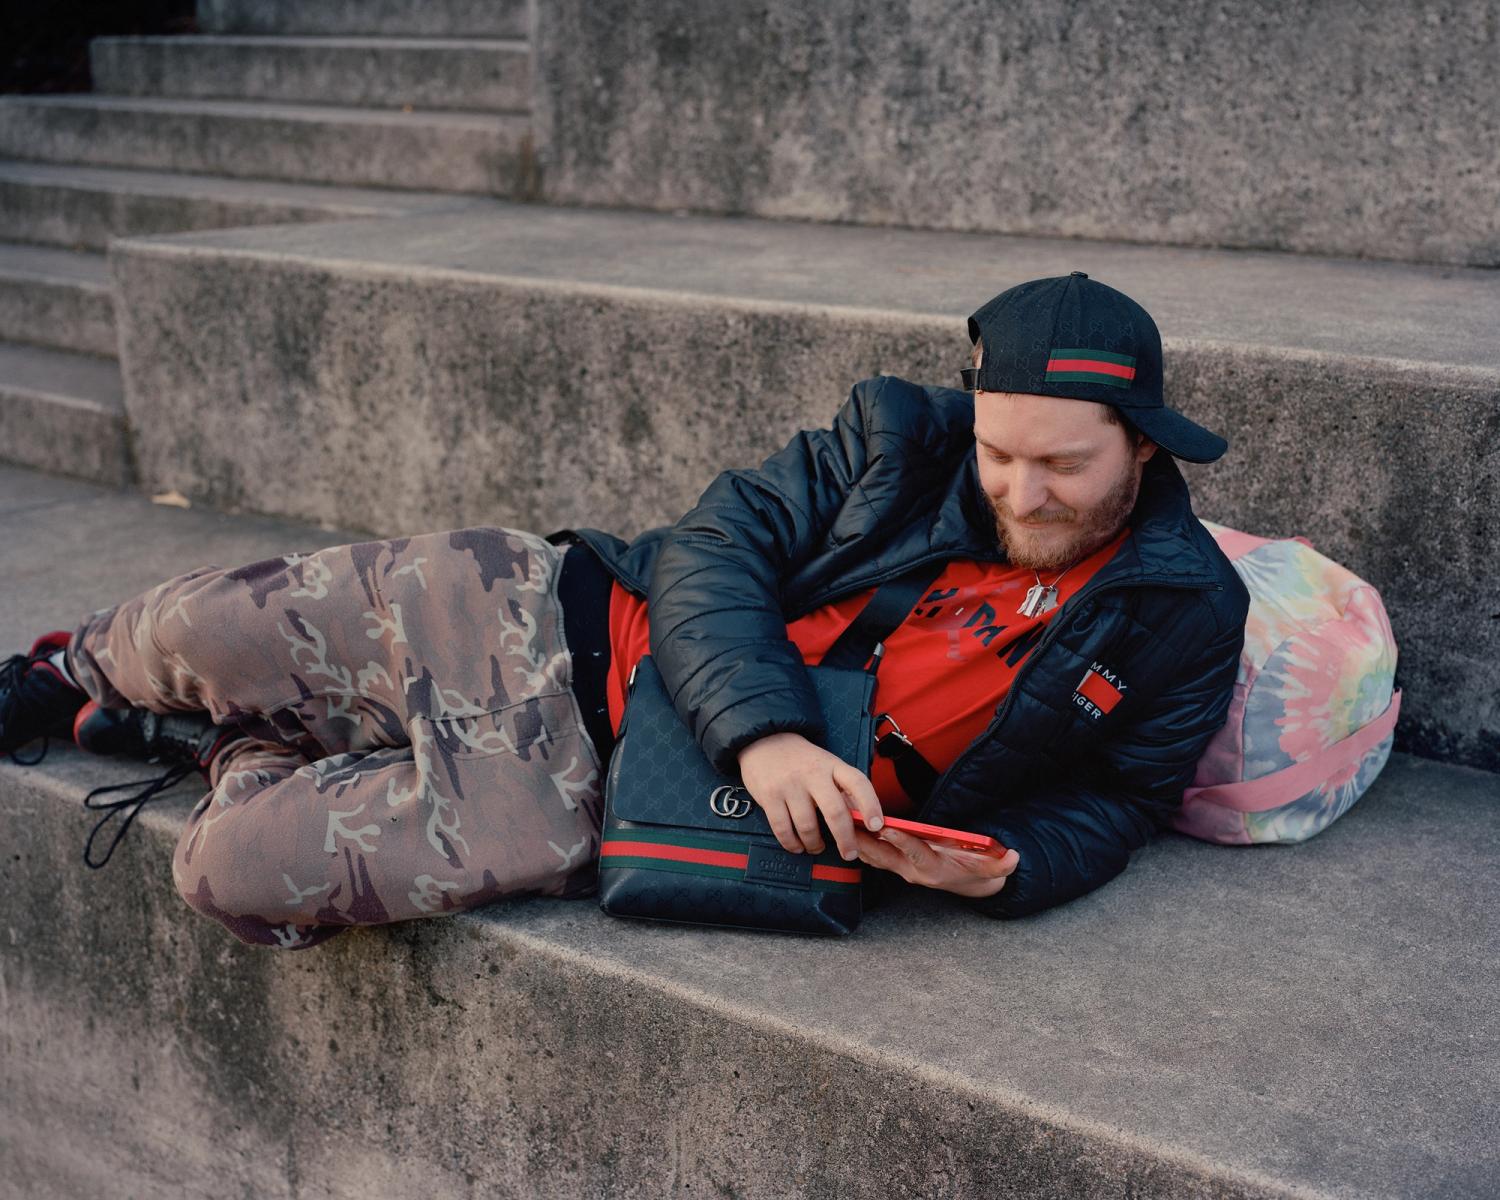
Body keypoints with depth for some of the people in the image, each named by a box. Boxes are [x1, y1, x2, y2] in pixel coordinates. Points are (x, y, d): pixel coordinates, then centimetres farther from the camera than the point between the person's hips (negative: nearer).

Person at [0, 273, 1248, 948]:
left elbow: (1117, 800, 3)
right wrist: (758, 727, -26)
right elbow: (721, 542, -8)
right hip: (556, 621, 2)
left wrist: (1003, 866, -19)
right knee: (213, 630, 0)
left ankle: (243, 751, 24)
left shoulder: (1179, 618, -7)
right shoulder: (905, 441, -6)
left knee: (234, 871, -12)